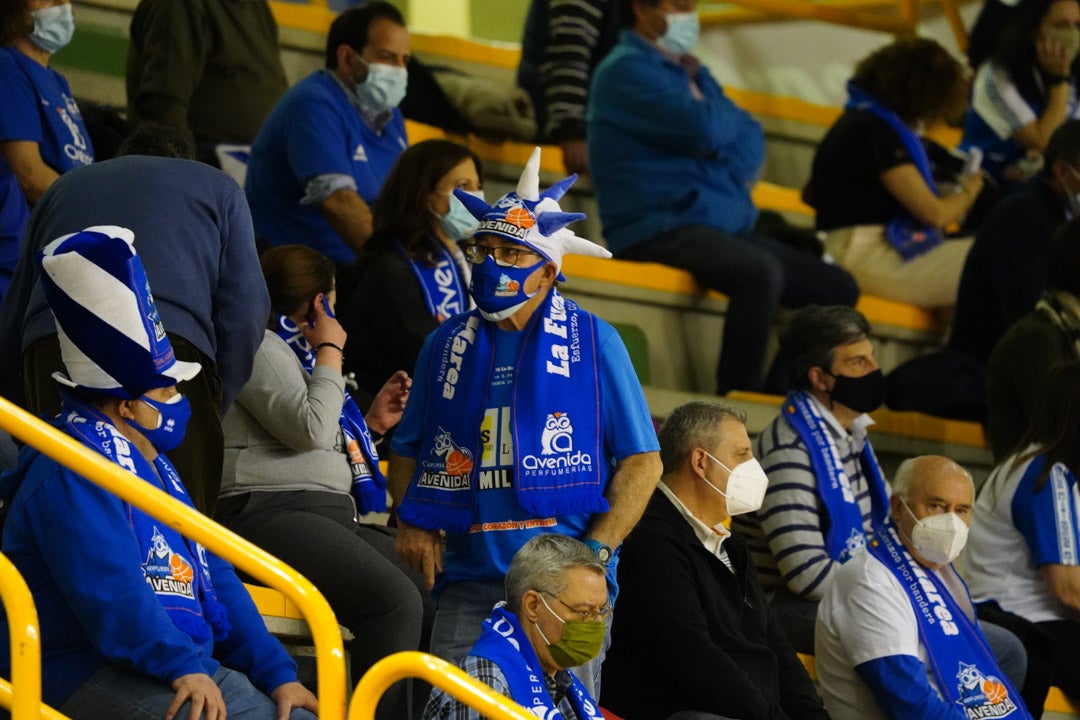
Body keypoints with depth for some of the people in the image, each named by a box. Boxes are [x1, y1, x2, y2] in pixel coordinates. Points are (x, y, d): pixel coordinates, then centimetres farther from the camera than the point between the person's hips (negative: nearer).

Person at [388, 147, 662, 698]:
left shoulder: (593, 342, 3)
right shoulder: (449, 344, 13)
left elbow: (642, 461, 2)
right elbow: (408, 449, 23)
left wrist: (595, 552, -9)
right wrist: (409, 520, 4)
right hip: (469, 578, 3)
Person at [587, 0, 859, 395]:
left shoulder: (686, 69, 21)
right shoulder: (627, 70, -8)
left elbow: (749, 138, 14)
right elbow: (705, 129, -20)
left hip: (720, 227, 9)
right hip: (658, 231, -9)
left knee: (839, 288, 1)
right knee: (761, 273, -36)